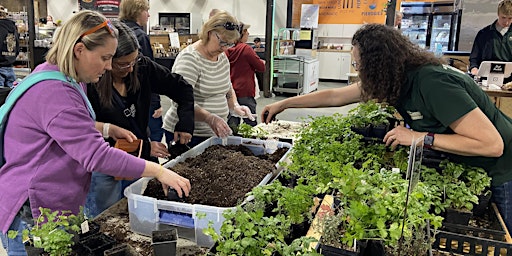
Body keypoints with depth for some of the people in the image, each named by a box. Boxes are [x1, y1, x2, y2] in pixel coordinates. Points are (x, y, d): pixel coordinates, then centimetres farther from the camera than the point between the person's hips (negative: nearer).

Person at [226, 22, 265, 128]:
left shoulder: (227, 50, 4)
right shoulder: (246, 49, -12)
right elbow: (261, 67, -7)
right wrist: (262, 62, 14)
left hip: (230, 91, 6)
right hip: (245, 92, -6)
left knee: (232, 124, 9)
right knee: (251, 123, 2)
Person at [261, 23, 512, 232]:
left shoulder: (432, 82, -33)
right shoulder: (397, 78, -8)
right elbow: (334, 96, -1)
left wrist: (419, 137, -31)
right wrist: (283, 103, 2)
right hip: (463, 168, 7)